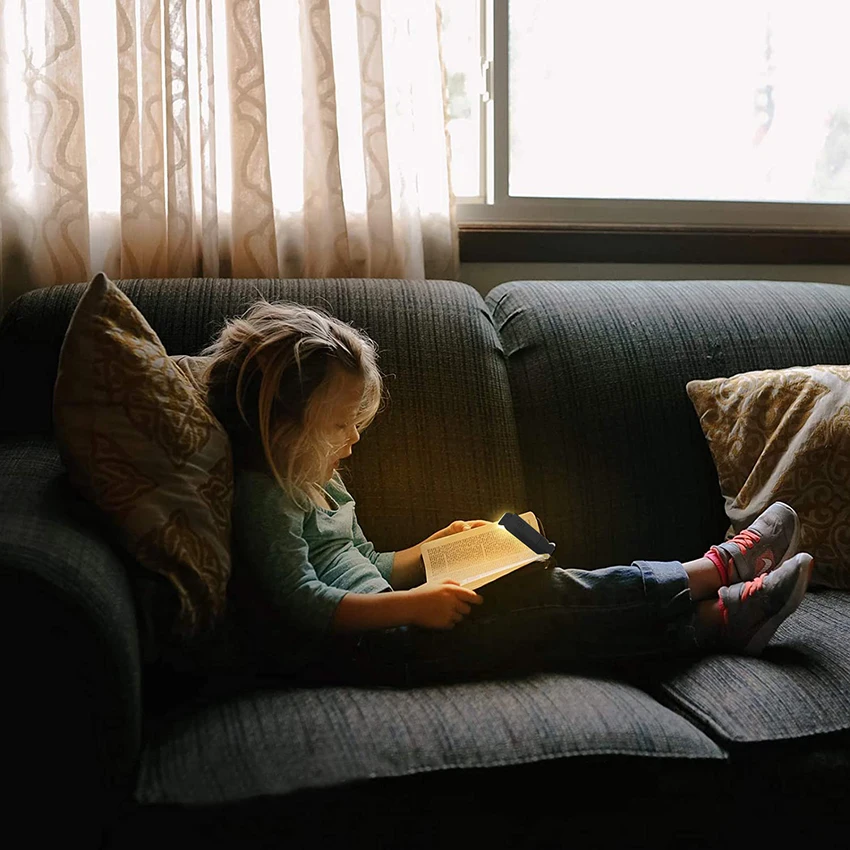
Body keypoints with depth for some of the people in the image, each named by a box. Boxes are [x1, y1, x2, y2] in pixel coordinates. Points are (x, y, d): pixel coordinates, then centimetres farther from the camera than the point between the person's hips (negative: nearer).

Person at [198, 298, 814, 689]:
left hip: (375, 630, 10)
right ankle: (717, 570, -1)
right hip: (349, 652, -10)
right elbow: (304, 604, -20)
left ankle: (722, 616, -6)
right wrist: (413, 604, -23)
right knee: (552, 600, -12)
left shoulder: (318, 483, 21)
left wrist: (435, 548, 13)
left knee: (544, 592, -5)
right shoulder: (264, 496, -11)